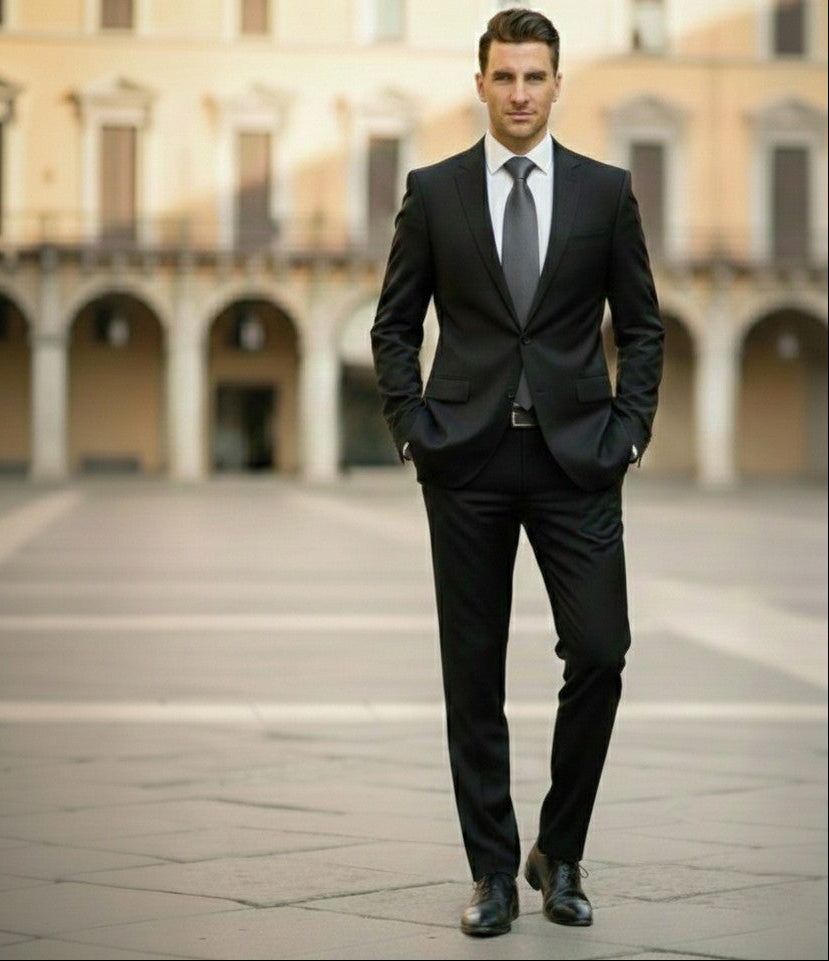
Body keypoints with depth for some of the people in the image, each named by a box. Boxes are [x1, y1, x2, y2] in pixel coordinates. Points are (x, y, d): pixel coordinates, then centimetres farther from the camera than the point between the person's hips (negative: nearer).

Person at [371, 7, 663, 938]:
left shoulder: (605, 190, 5)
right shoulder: (433, 191, 4)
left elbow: (641, 326, 9)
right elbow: (394, 326, 8)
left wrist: (628, 430, -2)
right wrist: (413, 430, -3)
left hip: (576, 458, 0)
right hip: (468, 460, 0)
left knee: (599, 656, -7)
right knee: (474, 675, 3)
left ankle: (559, 853, 12)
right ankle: (494, 872, 13)